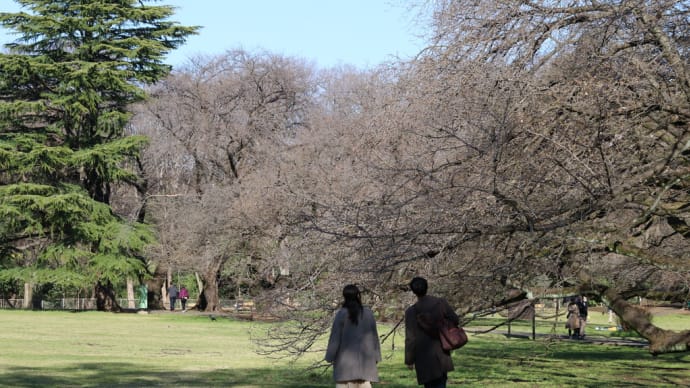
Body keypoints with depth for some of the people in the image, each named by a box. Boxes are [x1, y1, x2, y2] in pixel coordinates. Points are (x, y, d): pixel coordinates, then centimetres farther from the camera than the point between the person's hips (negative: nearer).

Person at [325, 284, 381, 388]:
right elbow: (374, 336, 6)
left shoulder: (342, 314, -9)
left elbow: (335, 337, -6)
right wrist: (375, 357, 13)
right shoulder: (368, 313, 2)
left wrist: (330, 356, 3)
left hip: (346, 359, -3)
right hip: (365, 359, 3)